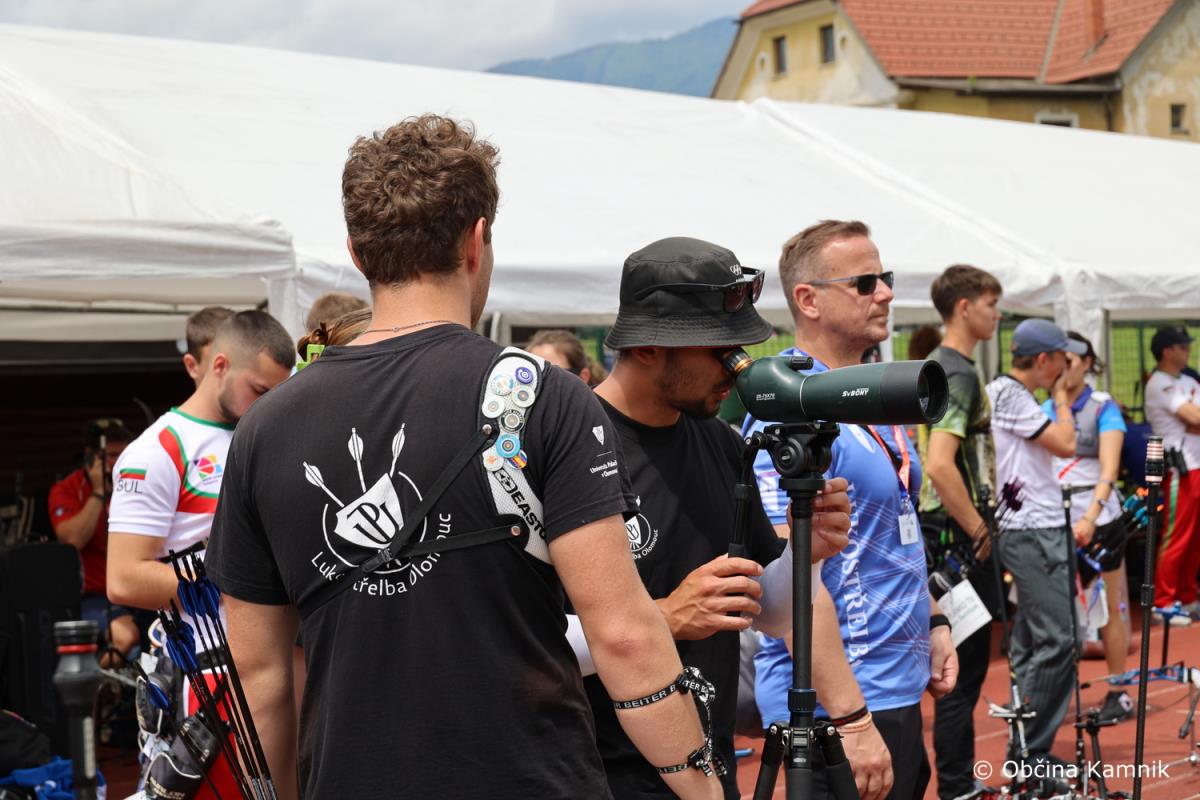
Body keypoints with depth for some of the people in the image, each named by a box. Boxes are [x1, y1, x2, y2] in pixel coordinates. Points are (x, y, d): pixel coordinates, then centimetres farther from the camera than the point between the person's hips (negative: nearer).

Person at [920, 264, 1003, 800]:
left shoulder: (937, 366, 14)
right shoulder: (959, 373, -17)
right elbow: (940, 466, -29)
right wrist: (977, 527, -18)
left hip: (951, 534, 10)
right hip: (960, 538, -10)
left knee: (964, 664, 15)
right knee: (964, 669, -3)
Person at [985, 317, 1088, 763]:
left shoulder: (1011, 393, 18)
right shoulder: (1009, 394, -13)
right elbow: (1066, 445, -15)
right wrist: (1061, 398, -4)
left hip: (1037, 531, 11)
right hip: (1033, 532, -11)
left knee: (1031, 642, 13)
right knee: (1057, 641, -11)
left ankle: (1025, 748, 18)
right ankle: (1031, 752, -6)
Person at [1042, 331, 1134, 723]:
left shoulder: (1103, 407, -6)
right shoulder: (1045, 409, 8)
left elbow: (1109, 470, -18)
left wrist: (1089, 517, -32)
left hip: (1098, 521, -4)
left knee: (1109, 609, 5)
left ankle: (1119, 694, 15)